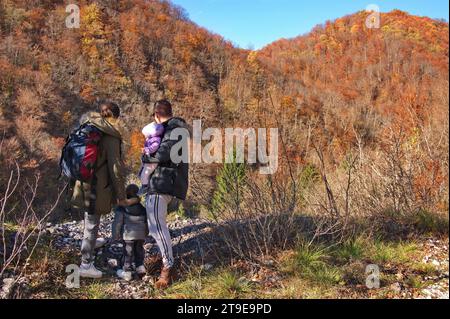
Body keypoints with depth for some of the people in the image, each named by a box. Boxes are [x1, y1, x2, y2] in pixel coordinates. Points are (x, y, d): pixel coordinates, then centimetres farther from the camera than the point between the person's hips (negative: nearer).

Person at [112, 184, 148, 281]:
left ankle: (127, 272, 9)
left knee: (128, 252, 5)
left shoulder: (122, 208, -6)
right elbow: (147, 222, 16)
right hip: (141, 234, 4)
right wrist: (146, 233, 28)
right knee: (139, 250, 21)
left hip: (129, 234, -4)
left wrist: (115, 235, 1)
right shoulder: (143, 207, 9)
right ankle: (140, 267, 18)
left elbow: (118, 222, -6)